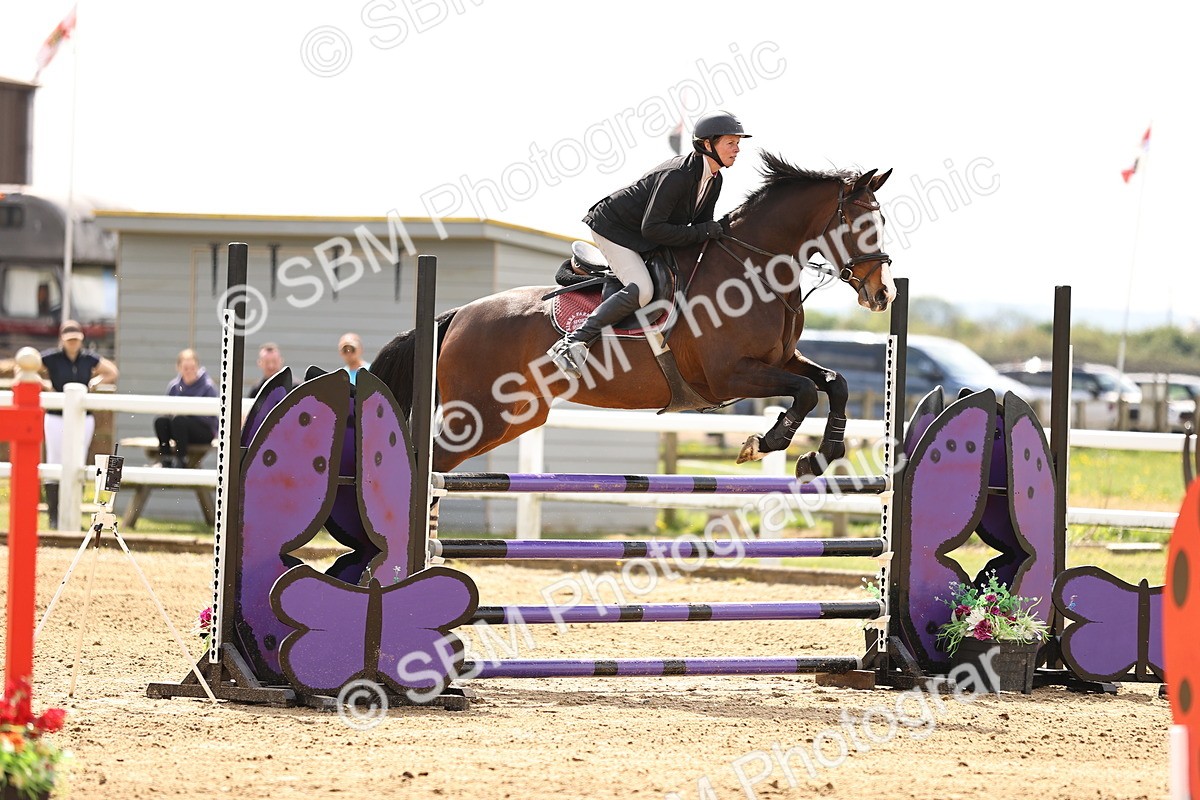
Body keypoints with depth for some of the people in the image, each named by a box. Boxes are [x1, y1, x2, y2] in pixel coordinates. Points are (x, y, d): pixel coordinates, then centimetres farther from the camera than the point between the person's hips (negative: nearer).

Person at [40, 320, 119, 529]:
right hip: (56, 419, -3)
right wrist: (44, 384, -9)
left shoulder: (89, 358, 1)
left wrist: (96, 381, 0)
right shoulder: (51, 358, -7)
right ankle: (54, 517, 4)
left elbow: (112, 372, 16)